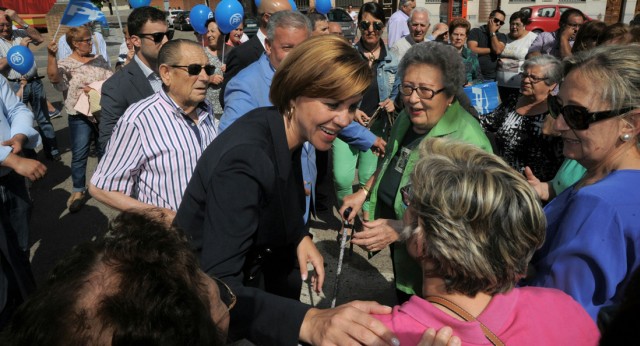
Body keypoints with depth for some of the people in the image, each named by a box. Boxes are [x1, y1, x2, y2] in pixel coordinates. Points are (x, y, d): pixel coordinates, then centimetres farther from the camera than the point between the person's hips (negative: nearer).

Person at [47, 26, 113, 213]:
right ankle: (78, 191, 11)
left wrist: (96, 89, -14)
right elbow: (54, 77, -25)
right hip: (80, 116, -4)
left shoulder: (99, 59, 9)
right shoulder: (66, 64, -5)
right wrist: (51, 56, -40)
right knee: (79, 155, -2)